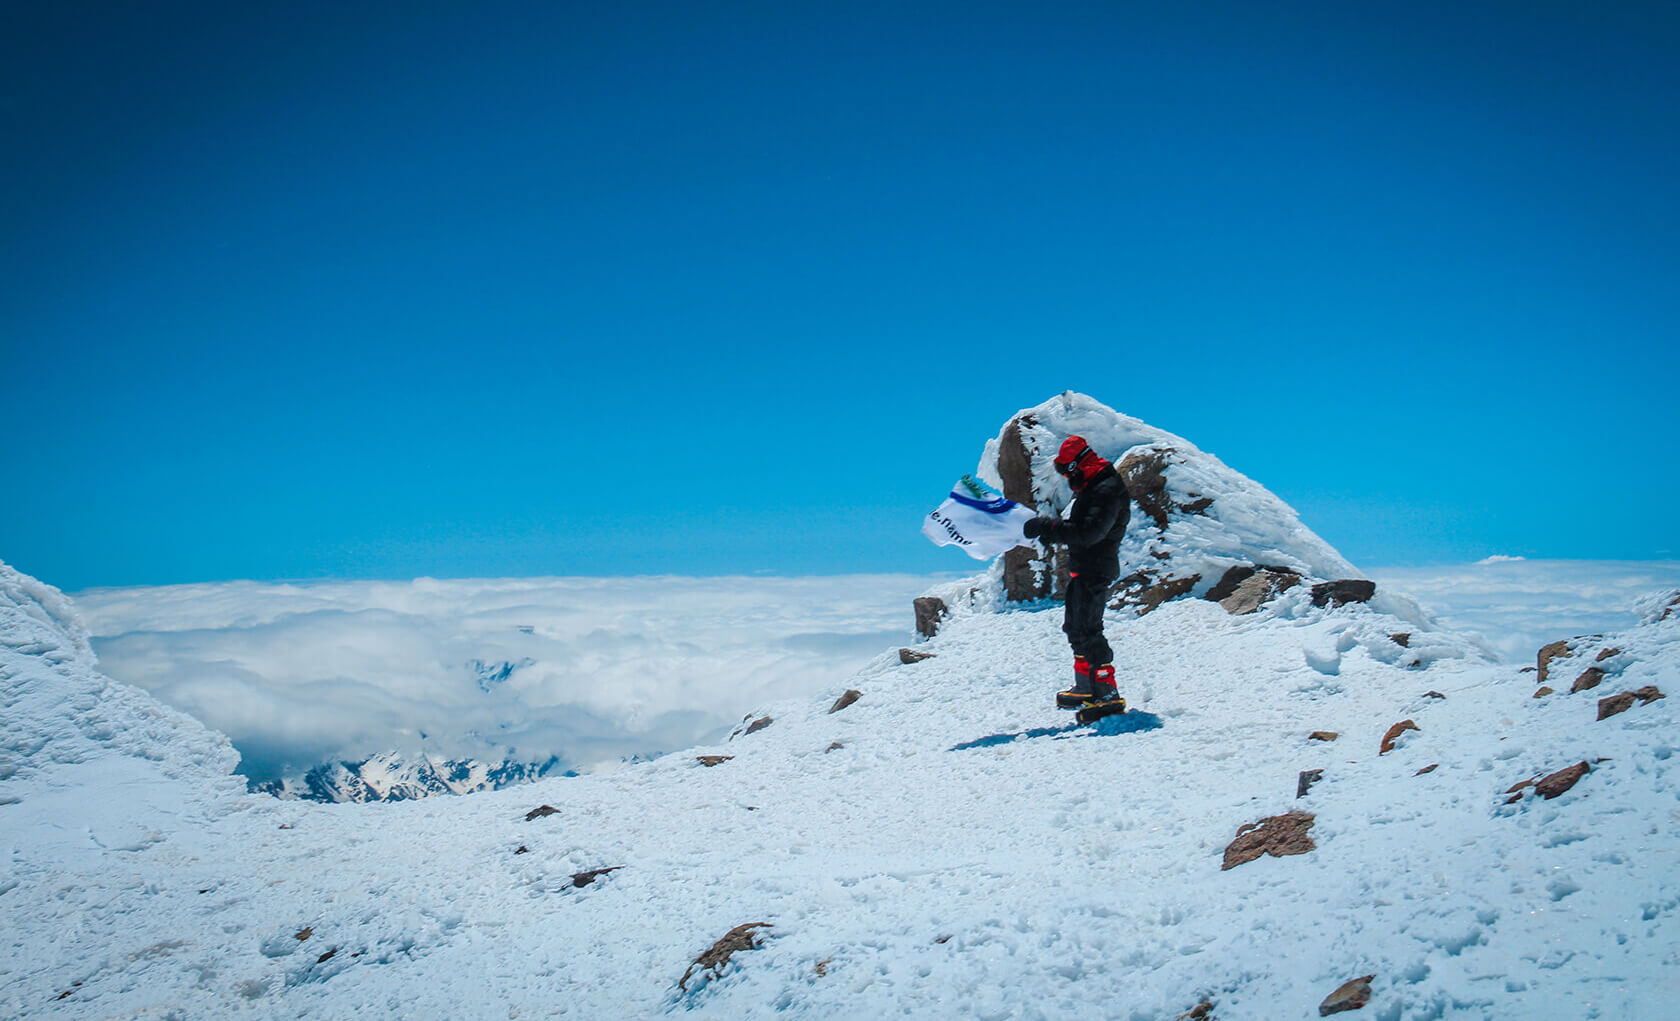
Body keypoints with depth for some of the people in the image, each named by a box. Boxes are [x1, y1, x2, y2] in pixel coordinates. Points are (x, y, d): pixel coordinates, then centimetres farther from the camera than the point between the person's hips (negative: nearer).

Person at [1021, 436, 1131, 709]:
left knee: (1087, 630, -11)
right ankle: (1086, 687, 24)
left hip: (1096, 571, -11)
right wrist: (1050, 530, 4)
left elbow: (1088, 533, -29)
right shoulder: (1091, 488, 15)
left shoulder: (1107, 491, -18)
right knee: (1075, 626, 16)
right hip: (1083, 570, 11)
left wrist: (1049, 528, -26)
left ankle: (1106, 691, -5)